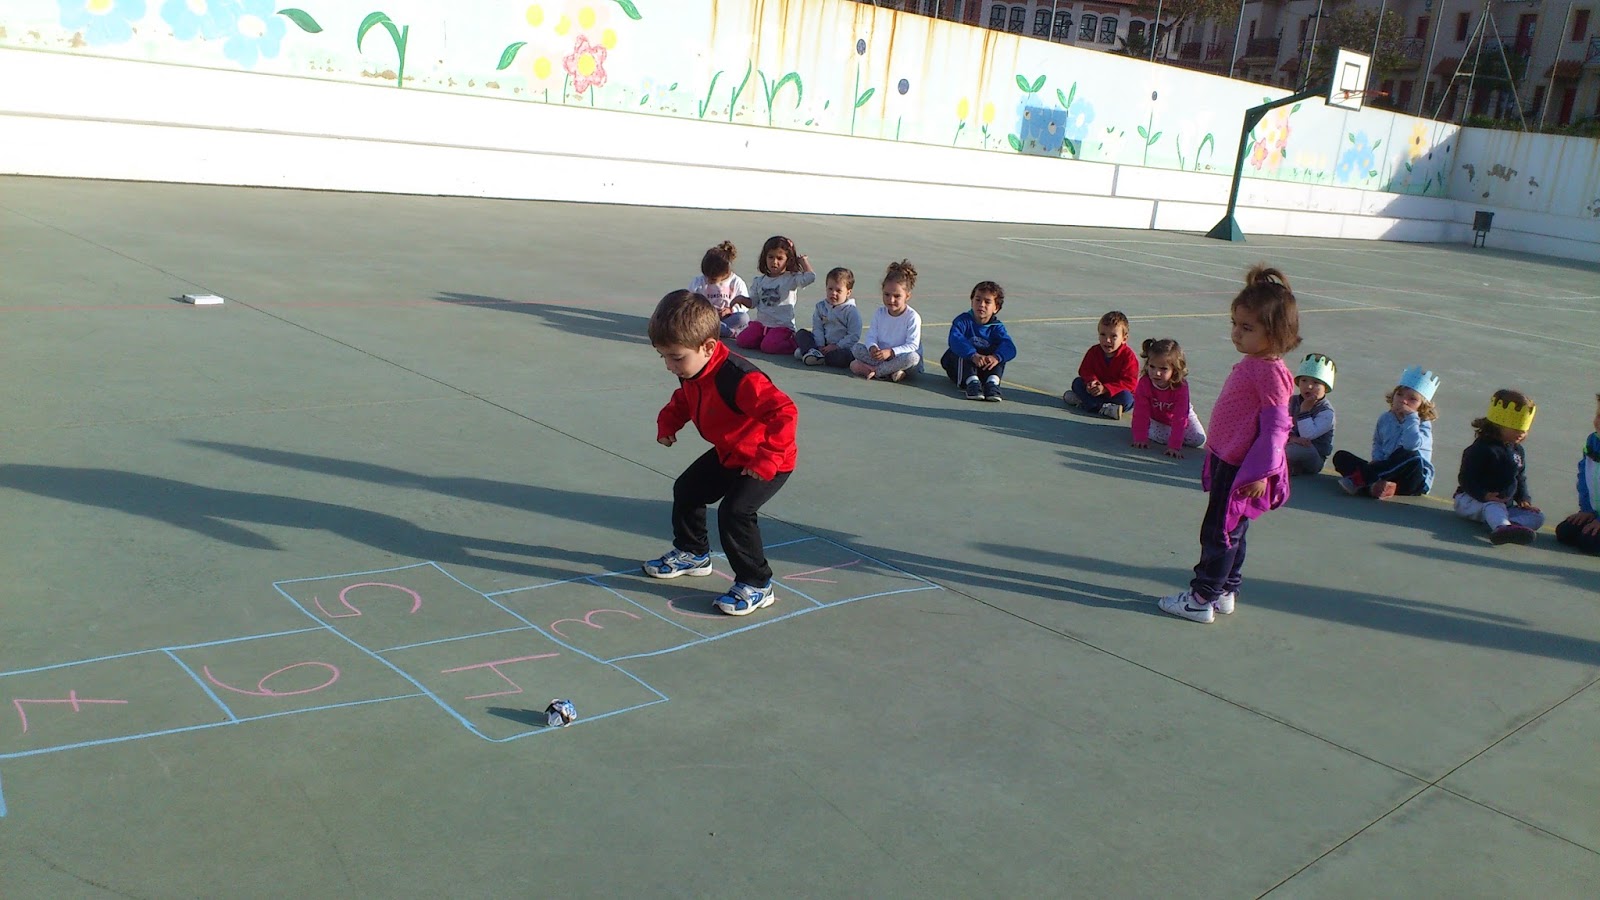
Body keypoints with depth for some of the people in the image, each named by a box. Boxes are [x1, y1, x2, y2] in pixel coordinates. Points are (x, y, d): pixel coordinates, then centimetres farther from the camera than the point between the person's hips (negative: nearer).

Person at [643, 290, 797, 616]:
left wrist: (765, 460, -39)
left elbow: (784, 413, -41)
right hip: (728, 454, 10)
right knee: (686, 490, 18)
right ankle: (692, 553, 41)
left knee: (734, 511, -23)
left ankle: (756, 585, -6)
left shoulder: (739, 379, -37)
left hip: (767, 462, -10)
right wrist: (667, 423, 0)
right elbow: (683, 400, 16)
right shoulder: (692, 373, -8)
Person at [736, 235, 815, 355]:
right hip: (761, 323, 5)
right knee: (742, 341, -12)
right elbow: (753, 302, 15)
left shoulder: (791, 279, -5)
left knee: (768, 347, -27)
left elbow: (810, 276, -22)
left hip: (782, 325, -5)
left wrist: (802, 259, -8)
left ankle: (796, 343, -3)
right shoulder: (759, 281, 10)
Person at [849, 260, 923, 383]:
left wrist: (890, 352, -32)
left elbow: (912, 345, -19)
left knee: (913, 357, -37)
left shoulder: (912, 317, -13)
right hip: (881, 355, 4)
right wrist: (873, 347, -27)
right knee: (858, 347, -16)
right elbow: (871, 336, -2)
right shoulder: (880, 313, 2)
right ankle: (891, 371, -28)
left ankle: (873, 370, -27)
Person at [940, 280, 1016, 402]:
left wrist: (996, 357, -41)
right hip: (960, 365, -2)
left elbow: (1010, 348, -18)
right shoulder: (963, 320, -6)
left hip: (985, 368, 2)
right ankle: (971, 382, -42)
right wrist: (973, 355, -45)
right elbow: (955, 340, -28)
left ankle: (992, 382, -37)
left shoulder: (997, 327, 1)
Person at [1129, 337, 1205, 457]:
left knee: (1199, 440, -11)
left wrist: (1174, 446, -41)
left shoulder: (1181, 387, -36)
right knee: (1160, 437, -25)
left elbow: (1180, 418, -37)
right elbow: (1140, 412, -26)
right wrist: (1140, 438, -30)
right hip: (1156, 417, 0)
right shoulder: (1144, 383, -32)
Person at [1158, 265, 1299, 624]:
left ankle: (1201, 599, 9)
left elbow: (1276, 427, -24)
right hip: (1227, 461, 10)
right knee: (1230, 533, 18)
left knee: (1219, 533, 0)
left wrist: (1259, 472, -24)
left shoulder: (1271, 372, -22)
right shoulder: (1250, 363, 8)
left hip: (1243, 470, -10)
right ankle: (1225, 593, 30)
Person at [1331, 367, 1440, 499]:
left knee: (1412, 458, -39)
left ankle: (1358, 479, -34)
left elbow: (1411, 444, -27)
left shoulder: (1422, 424, -5)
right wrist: (1377, 460, 2)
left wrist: (1411, 417, -18)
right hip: (1385, 471, 5)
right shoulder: (1385, 418, 11)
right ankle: (1372, 486, -37)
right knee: (1341, 456, -7)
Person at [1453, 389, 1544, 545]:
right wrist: (1484, 495, -32)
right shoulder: (1481, 449, -12)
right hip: (1470, 501, -7)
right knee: (1493, 506, -38)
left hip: (1505, 504, 7)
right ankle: (1502, 526, -71)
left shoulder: (1518, 451, 13)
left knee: (1537, 517, -14)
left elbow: (1521, 478, 22)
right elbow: (1466, 478, -17)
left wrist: (1524, 499, 4)